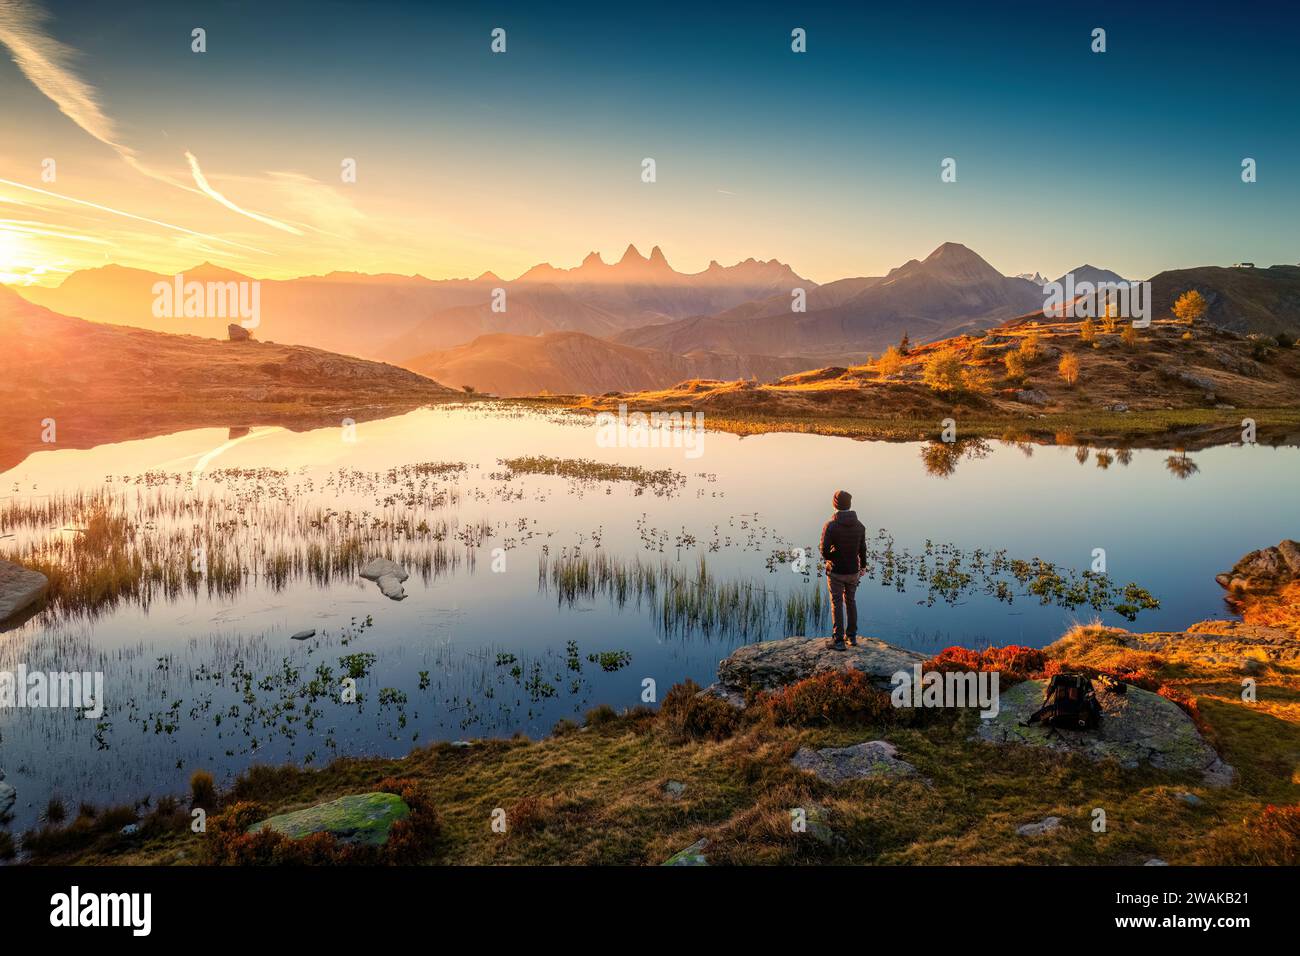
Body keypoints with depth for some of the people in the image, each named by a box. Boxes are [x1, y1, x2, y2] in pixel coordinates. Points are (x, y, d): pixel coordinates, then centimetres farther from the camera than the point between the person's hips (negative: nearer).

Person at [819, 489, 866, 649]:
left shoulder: (830, 526, -20)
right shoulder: (859, 526, -5)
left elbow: (824, 551, -22)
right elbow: (862, 549, 7)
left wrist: (830, 558, 1)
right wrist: (863, 565, 24)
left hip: (836, 572, -4)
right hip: (853, 571, 4)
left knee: (837, 604, 6)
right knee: (851, 602, 19)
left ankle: (838, 640, 9)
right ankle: (852, 636, 28)